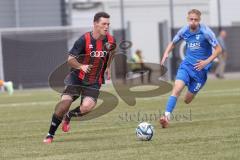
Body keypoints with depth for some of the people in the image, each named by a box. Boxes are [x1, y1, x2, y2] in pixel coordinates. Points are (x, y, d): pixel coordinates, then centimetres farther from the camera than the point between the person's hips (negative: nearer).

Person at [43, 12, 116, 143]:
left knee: (86, 107, -22)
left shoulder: (110, 41, -4)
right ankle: (50, 135, 3)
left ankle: (68, 117, 12)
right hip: (76, 78, -2)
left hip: (94, 82, 2)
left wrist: (107, 67, 18)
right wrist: (81, 66, -31)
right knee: (64, 103, -14)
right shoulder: (84, 40, -17)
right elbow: (70, 59, -14)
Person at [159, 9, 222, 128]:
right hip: (186, 64, 3)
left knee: (187, 100, 3)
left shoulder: (206, 32, -13)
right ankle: (167, 116, -28)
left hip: (200, 68, -3)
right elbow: (173, 43, 18)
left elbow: (218, 49, -8)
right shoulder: (184, 31, 0)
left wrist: (207, 61, -19)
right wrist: (166, 54, -1)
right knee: (177, 88, -23)